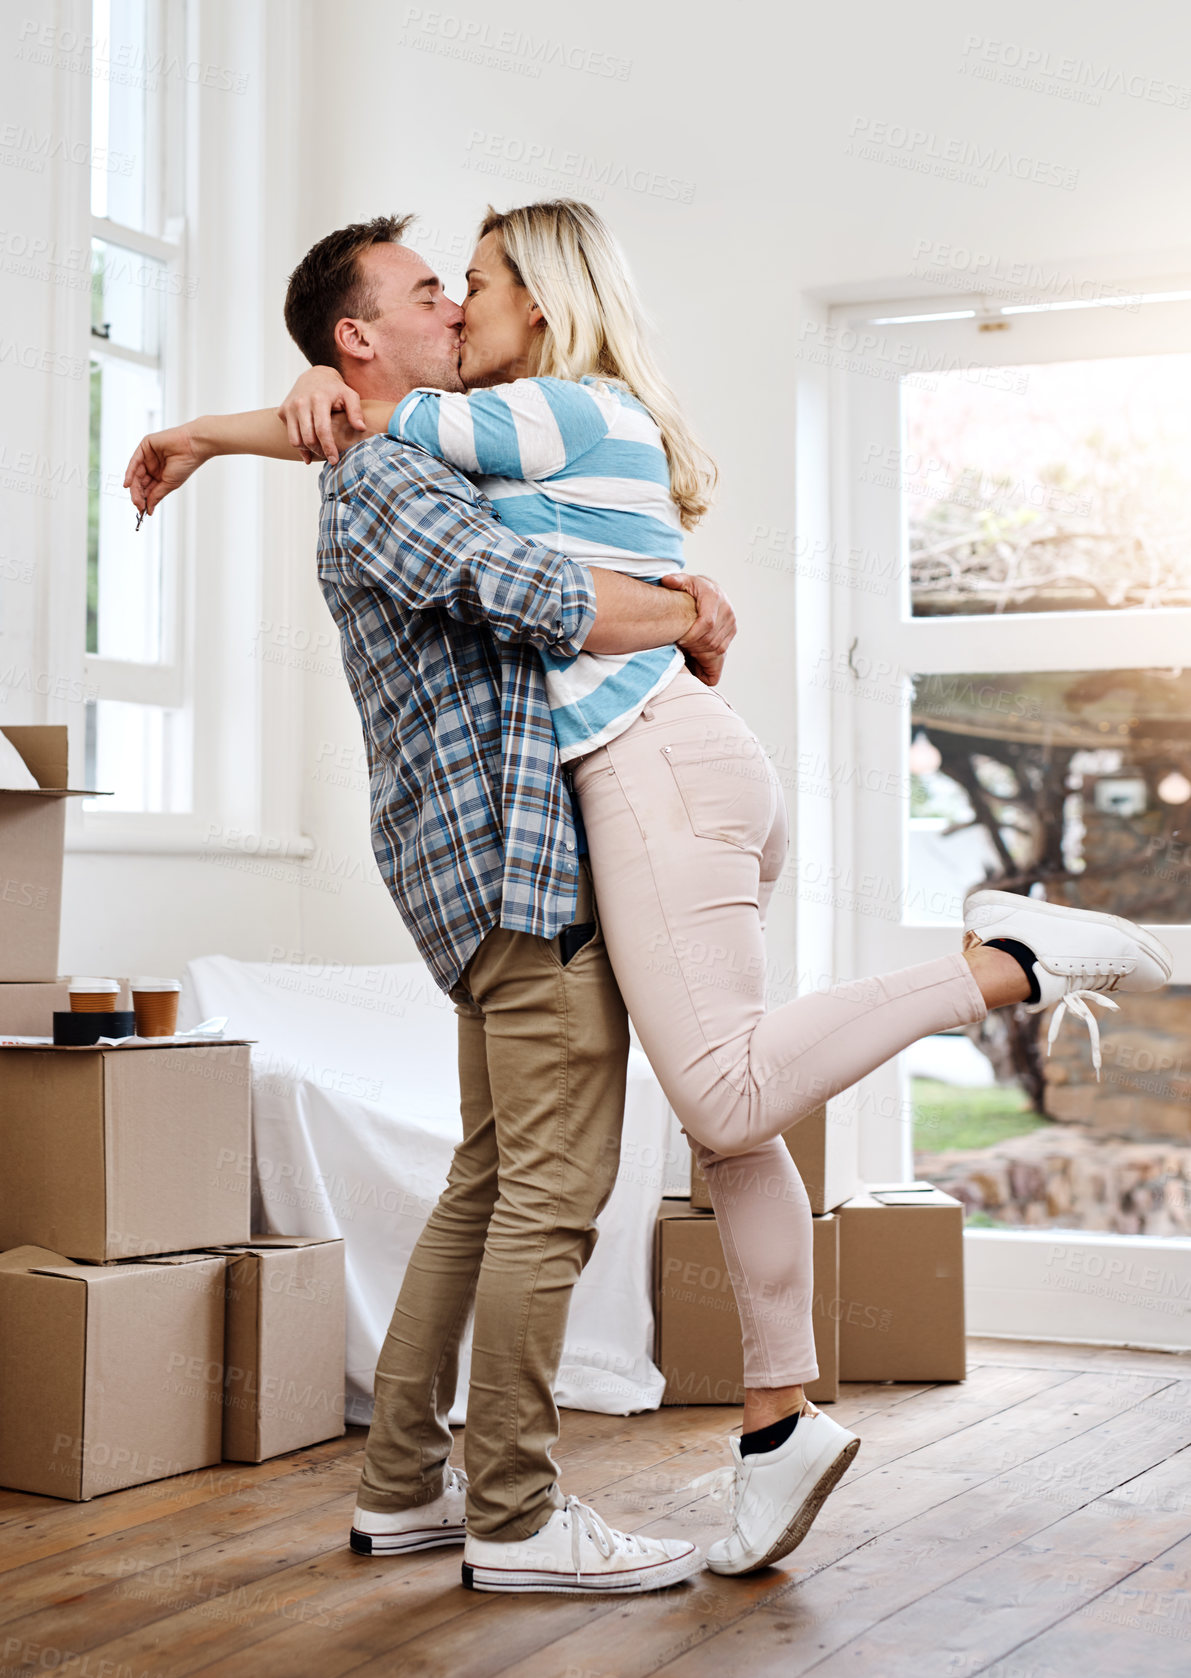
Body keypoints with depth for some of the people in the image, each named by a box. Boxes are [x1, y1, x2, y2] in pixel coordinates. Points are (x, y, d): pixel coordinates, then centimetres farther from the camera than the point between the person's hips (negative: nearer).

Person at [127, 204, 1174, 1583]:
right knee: (726, 1114, 7)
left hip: (656, 761, -10)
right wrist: (326, 388, 7)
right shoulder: (600, 432, 27)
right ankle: (779, 1419, 10)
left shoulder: (566, 411, -2)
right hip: (682, 766, 10)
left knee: (726, 1096, -20)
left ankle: (1005, 959, -17)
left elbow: (382, 426, -2)